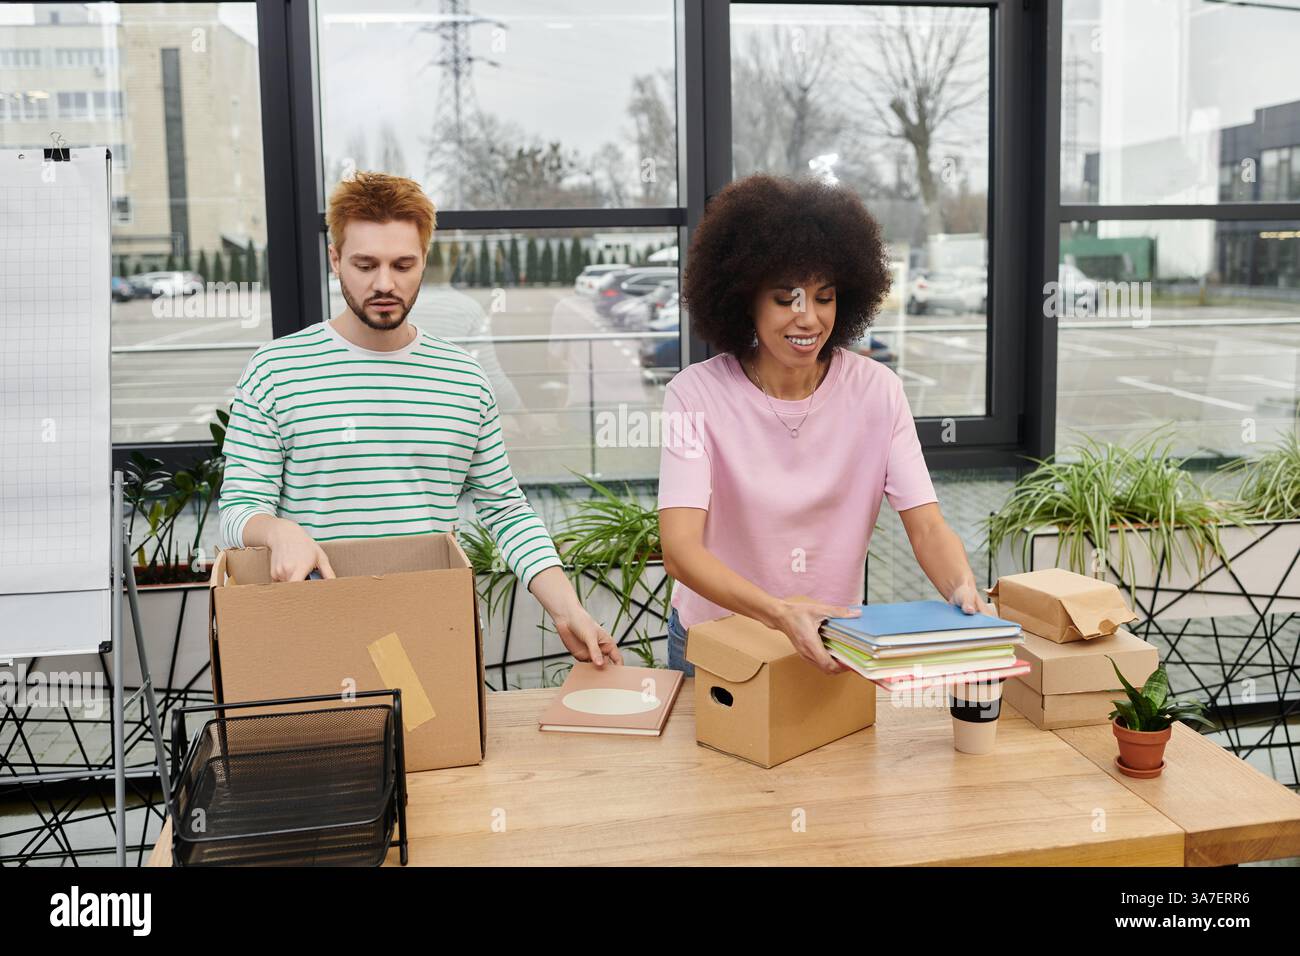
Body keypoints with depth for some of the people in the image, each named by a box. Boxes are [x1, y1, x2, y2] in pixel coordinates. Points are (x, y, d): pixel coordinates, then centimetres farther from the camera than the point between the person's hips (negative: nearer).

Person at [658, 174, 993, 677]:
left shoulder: (876, 390, -6)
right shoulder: (696, 393, -15)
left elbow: (927, 527, -11)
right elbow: (680, 548, -25)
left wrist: (964, 592, -32)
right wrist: (780, 612, -41)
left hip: (833, 642, 2)